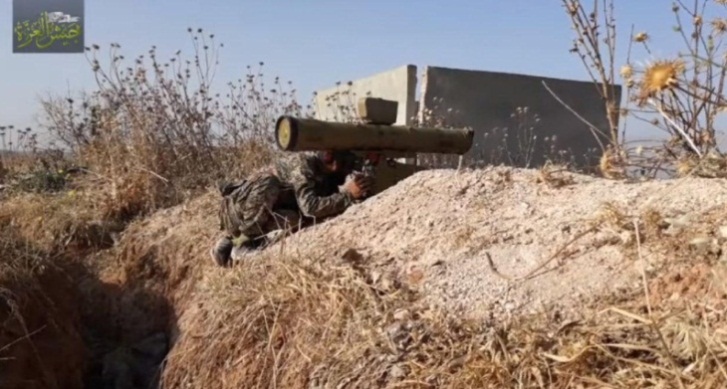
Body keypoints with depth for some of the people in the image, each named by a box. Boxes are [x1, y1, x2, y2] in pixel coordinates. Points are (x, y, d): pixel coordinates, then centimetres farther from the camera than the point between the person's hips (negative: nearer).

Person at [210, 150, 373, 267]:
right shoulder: (303, 163, -20)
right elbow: (310, 206, -30)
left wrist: (360, 184, -10)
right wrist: (348, 196, -28)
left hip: (259, 208, 9)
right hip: (245, 207, -9)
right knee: (297, 223, -22)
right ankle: (243, 248, -7)